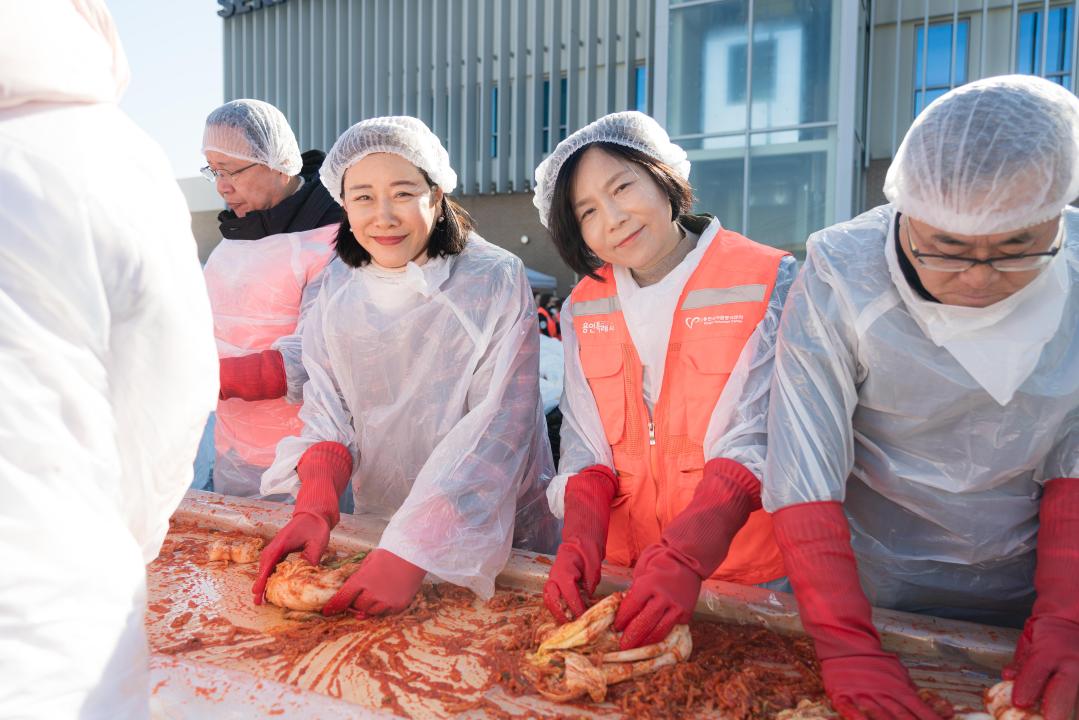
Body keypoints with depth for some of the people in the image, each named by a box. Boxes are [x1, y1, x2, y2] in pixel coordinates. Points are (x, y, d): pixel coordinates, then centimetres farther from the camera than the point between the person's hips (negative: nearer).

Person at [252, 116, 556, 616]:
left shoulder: (496, 281, -18)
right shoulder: (338, 286, -2)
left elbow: (496, 430, -24)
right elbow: (327, 413, -2)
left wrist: (414, 551, -30)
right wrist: (314, 509, -20)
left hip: (497, 538, -3)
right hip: (375, 532, 4)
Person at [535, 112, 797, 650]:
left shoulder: (767, 282, -11)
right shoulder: (583, 309, 3)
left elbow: (755, 441, -19)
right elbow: (586, 443, 0)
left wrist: (686, 556, -32)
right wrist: (580, 537, -19)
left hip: (746, 572, -3)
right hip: (620, 570, 4)